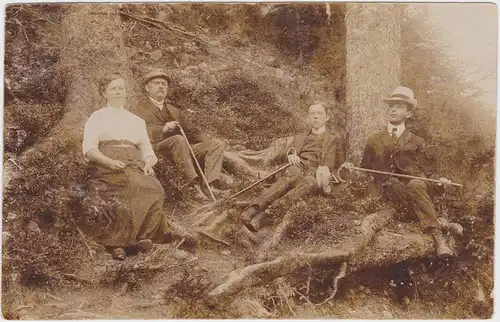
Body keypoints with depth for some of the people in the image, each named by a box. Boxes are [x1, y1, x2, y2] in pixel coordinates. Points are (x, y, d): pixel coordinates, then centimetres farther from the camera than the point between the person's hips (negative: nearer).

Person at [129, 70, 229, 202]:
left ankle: (211, 183, -33)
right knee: (178, 139, -37)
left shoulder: (173, 110, 32)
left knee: (218, 144, -11)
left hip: (184, 150, 6)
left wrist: (208, 144, 8)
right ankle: (195, 185, -43)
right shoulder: (138, 109, 14)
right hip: (158, 149, -6)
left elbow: (192, 130, 24)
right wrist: (163, 129, -15)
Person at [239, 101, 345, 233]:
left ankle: (269, 211, -60)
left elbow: (341, 166, 20)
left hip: (316, 171, -1)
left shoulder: (335, 139, 27)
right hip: (299, 166, 2)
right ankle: (253, 208, -59)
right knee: (292, 176, -38)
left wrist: (326, 170, -2)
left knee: (310, 181, -41)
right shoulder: (300, 137, 35)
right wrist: (291, 155, -2)